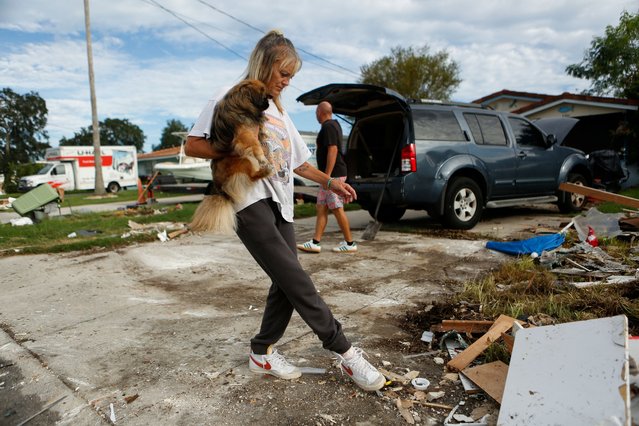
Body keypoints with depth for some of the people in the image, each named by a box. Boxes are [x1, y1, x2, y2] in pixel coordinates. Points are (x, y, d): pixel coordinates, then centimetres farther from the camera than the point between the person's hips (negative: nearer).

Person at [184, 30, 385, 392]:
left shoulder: (279, 111, 24)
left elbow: (298, 162, 26)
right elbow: (192, 145, -5)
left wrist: (330, 182, 21)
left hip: (281, 204, 8)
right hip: (251, 202, -8)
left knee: (287, 283, 2)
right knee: (296, 280, -12)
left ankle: (263, 352, 19)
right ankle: (346, 353, -5)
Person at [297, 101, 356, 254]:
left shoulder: (328, 126, -14)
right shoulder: (333, 124, 16)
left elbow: (333, 150, -22)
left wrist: (327, 175, -24)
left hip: (334, 175, -10)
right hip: (330, 175, 10)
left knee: (337, 209, -5)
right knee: (321, 208, 7)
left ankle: (350, 243, 3)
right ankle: (316, 242, 7)